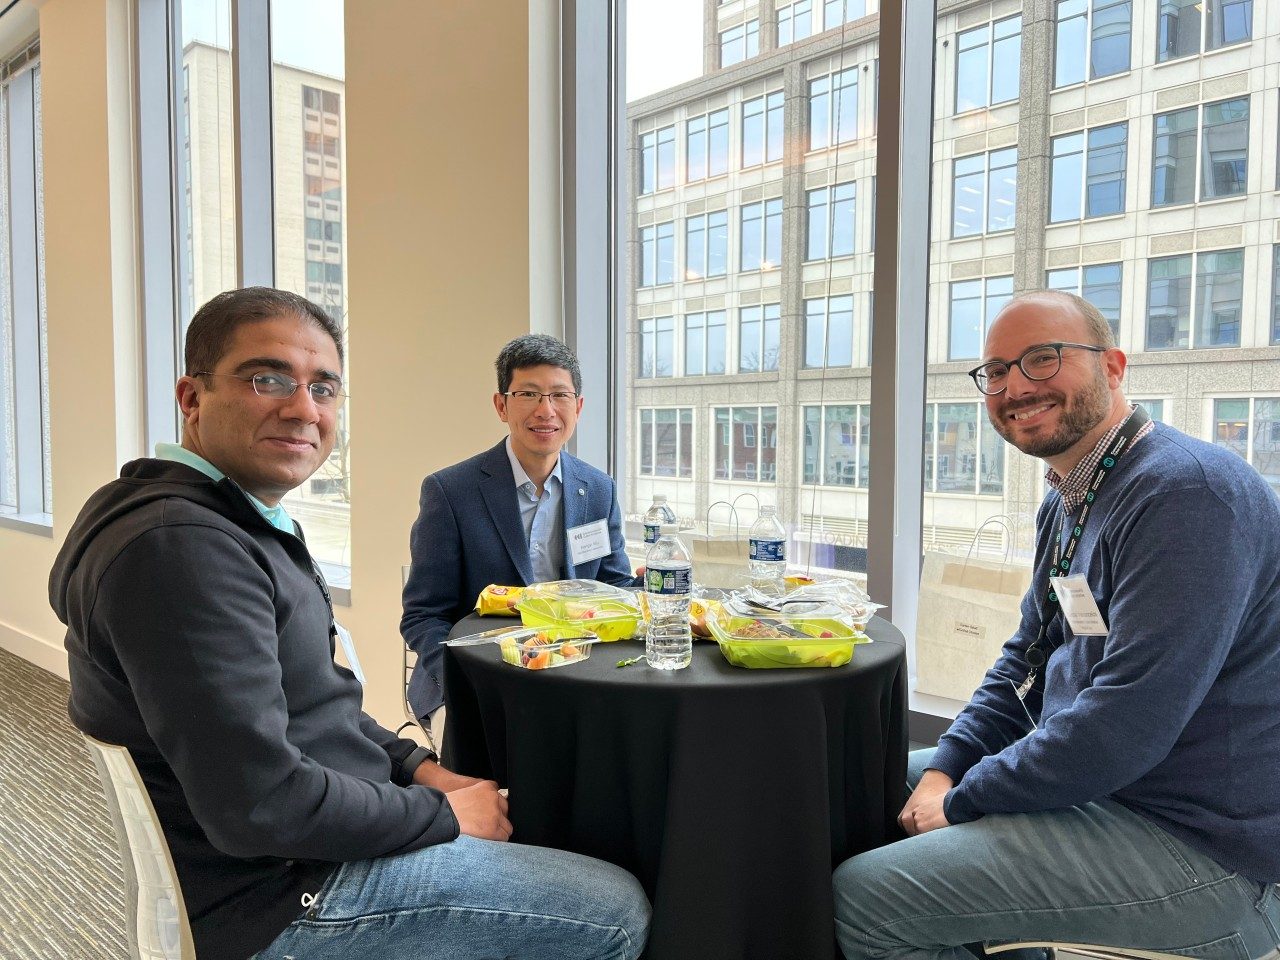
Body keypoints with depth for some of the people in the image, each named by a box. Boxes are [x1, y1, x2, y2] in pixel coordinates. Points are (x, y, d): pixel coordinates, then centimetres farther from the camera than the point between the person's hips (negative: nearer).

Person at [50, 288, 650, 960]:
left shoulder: (233, 521, 9)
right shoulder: (179, 545, -26)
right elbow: (259, 807, -28)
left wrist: (417, 767, 3)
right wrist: (443, 814, -16)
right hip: (280, 904, -10)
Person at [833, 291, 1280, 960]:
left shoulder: (1185, 491, -24)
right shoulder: (1067, 502, 9)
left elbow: (1125, 725, -29)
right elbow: (1029, 655, 14)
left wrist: (962, 800, -16)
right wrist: (947, 767, 0)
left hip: (1197, 843, -9)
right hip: (1097, 779, 10)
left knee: (859, 898, -16)